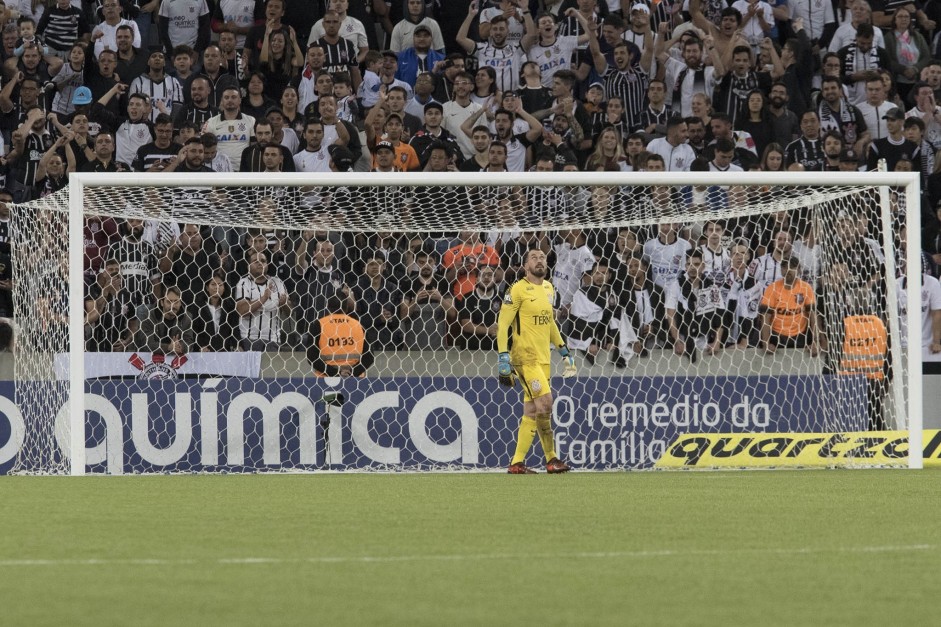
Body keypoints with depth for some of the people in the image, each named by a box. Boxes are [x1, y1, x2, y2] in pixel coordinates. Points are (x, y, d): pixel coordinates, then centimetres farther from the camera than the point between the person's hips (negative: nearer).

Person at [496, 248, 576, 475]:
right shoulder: (518, 290, -8)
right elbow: (503, 324, -10)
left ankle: (517, 462, 10)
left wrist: (563, 349, 23)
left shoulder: (549, 289, 15)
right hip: (525, 356, -8)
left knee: (531, 410, 7)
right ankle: (551, 459, -9)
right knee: (545, 401, -16)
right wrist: (503, 357, -17)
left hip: (542, 358, 8)